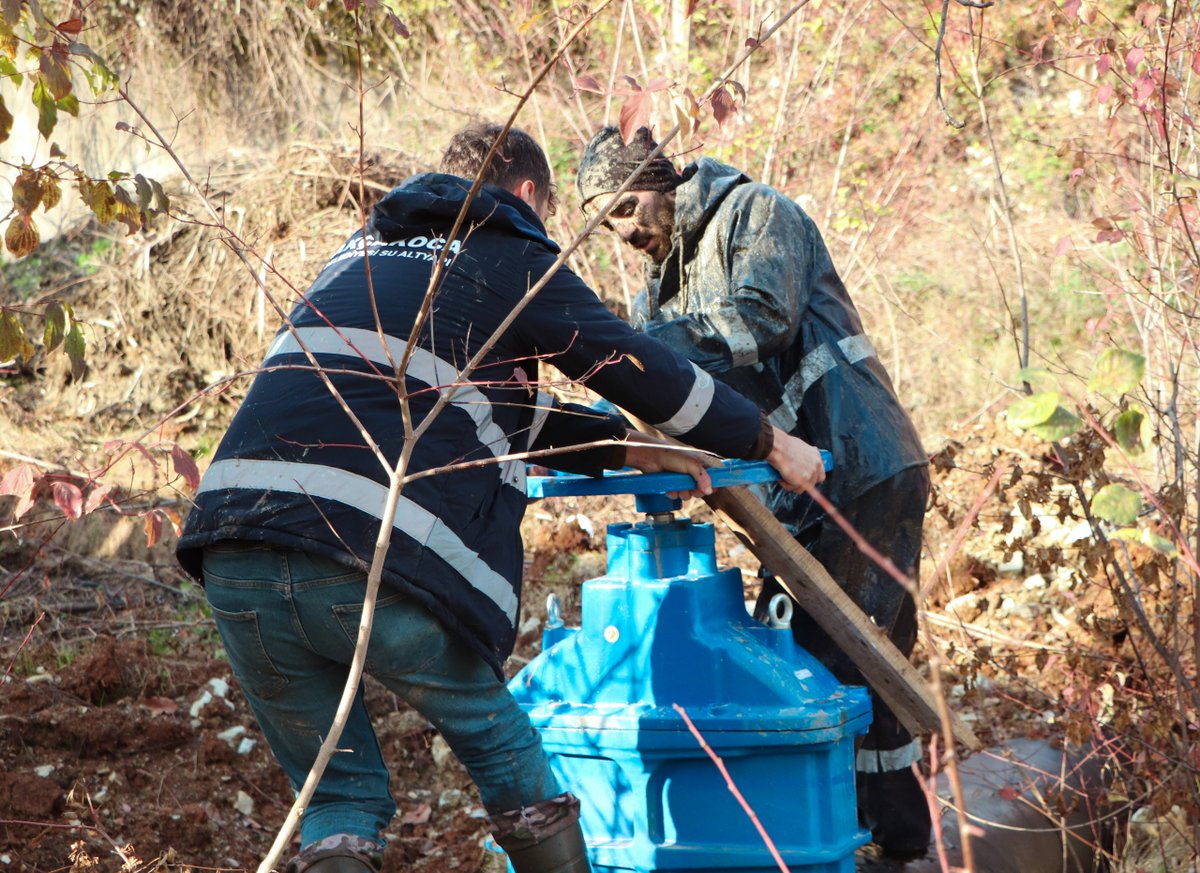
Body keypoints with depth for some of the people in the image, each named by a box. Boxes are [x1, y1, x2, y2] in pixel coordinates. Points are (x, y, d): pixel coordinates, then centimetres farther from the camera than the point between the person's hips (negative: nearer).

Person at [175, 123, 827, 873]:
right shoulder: (510, 256, 11)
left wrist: (626, 449, 37)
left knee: (341, 792, 16)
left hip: (233, 557, 5)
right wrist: (770, 442, 27)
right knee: (505, 754, 17)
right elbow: (640, 369, 13)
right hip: (377, 558, -5)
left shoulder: (366, 249, 30)